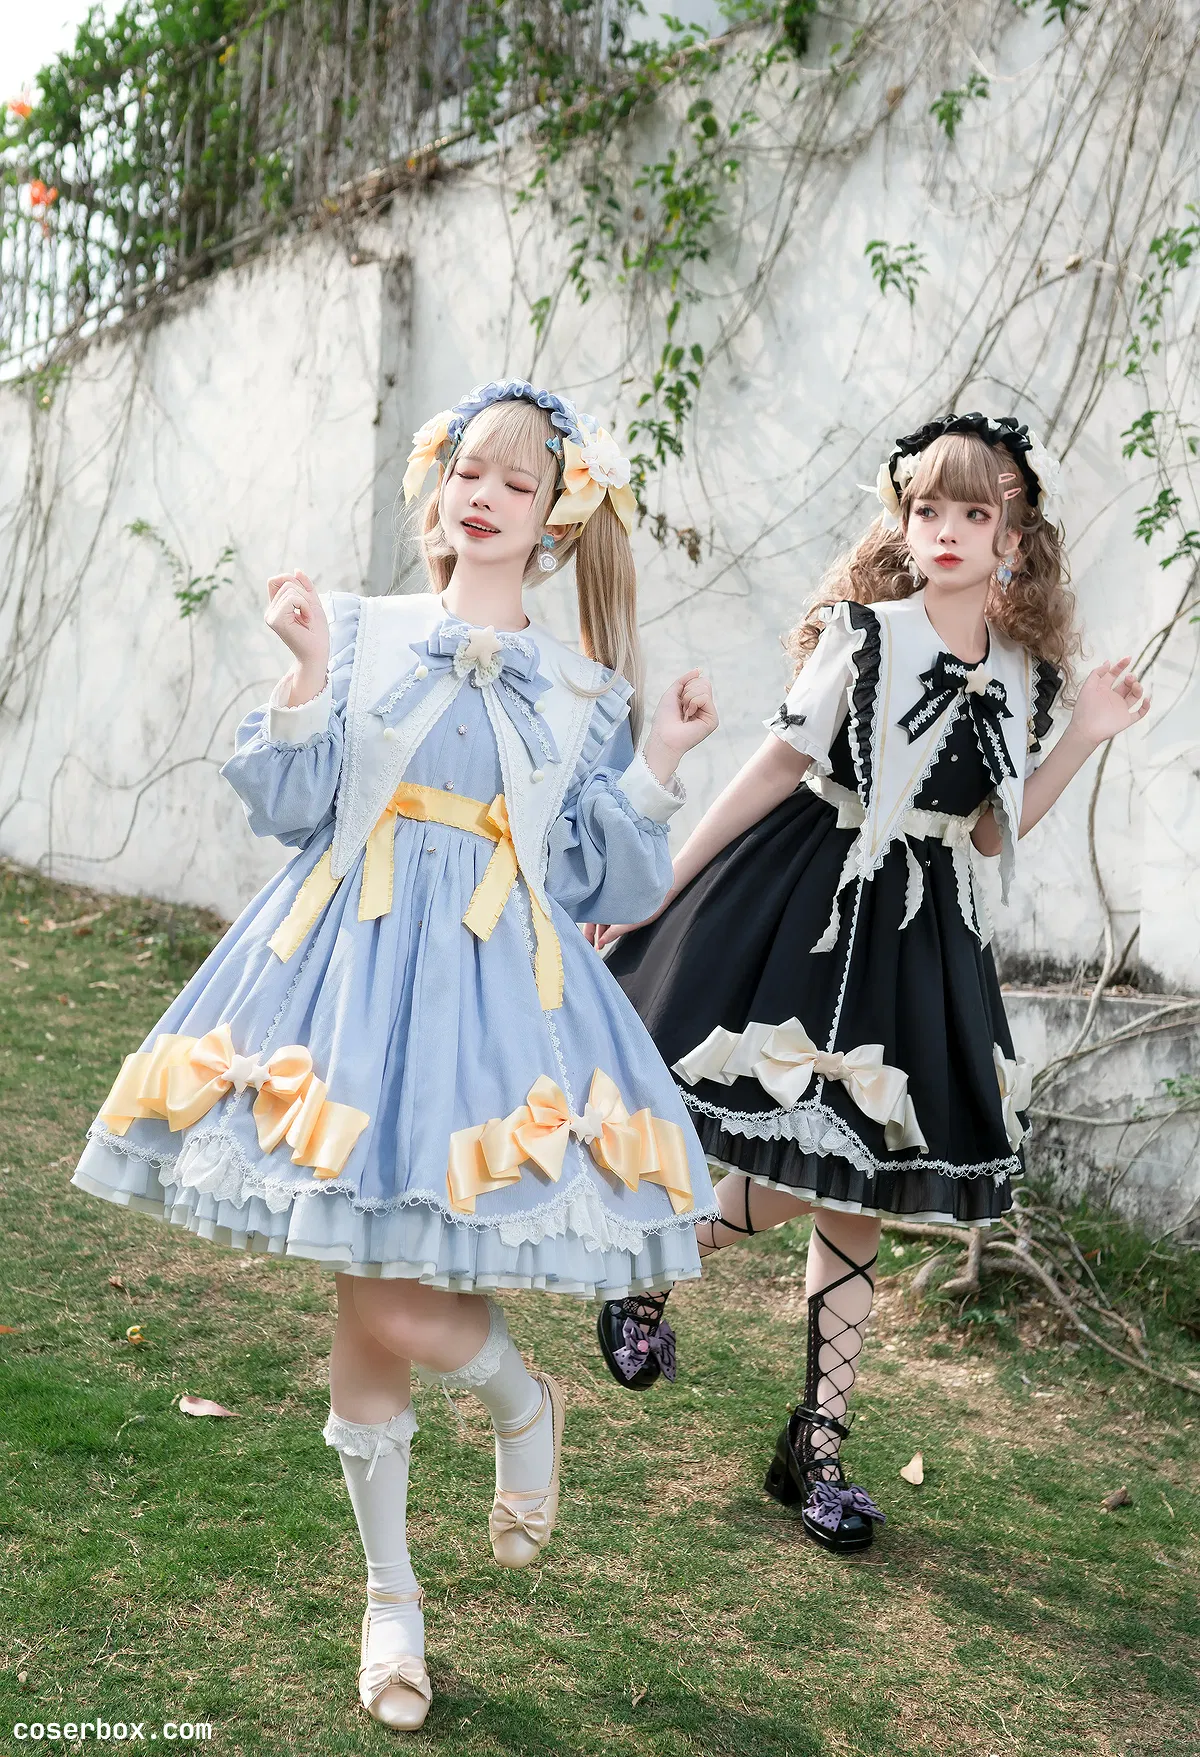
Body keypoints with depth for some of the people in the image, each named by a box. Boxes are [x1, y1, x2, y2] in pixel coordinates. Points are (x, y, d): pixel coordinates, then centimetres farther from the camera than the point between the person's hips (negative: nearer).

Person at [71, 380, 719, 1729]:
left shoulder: (589, 689, 10)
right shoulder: (366, 632, 8)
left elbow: (600, 884, 8)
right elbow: (289, 809, 2)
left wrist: (658, 768, -2)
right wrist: (307, 672, -9)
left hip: (499, 994, 0)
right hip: (351, 977, 1)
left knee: (398, 1304, -12)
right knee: (364, 1291, 4)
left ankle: (526, 1404, 26)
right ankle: (388, 1589, 26)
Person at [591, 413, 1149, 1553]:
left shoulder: (1023, 676, 5)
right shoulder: (866, 633, -7)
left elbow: (990, 832, 9)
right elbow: (778, 765, -5)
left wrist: (1083, 739, 1)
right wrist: (657, 884, -5)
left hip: (918, 942, 4)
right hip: (806, 914, -4)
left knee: (856, 1197, 7)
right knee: (792, 1180, -7)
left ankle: (817, 1448, 18)